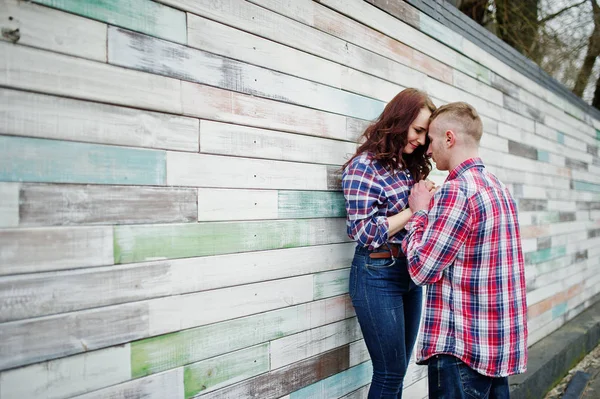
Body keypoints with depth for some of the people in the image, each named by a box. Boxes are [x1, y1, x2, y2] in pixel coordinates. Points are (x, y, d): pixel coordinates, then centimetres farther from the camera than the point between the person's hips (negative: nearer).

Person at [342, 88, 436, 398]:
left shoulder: (411, 166, 9)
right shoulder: (364, 166, -12)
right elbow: (365, 234, -17)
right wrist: (413, 209, -14)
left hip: (411, 272, 7)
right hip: (378, 275, -7)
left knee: (397, 370, 14)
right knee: (391, 372, 3)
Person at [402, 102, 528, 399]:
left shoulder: (458, 191, -20)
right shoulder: (497, 186, 9)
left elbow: (421, 270, -18)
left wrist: (419, 213, -5)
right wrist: (433, 208, 10)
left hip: (463, 348, -9)